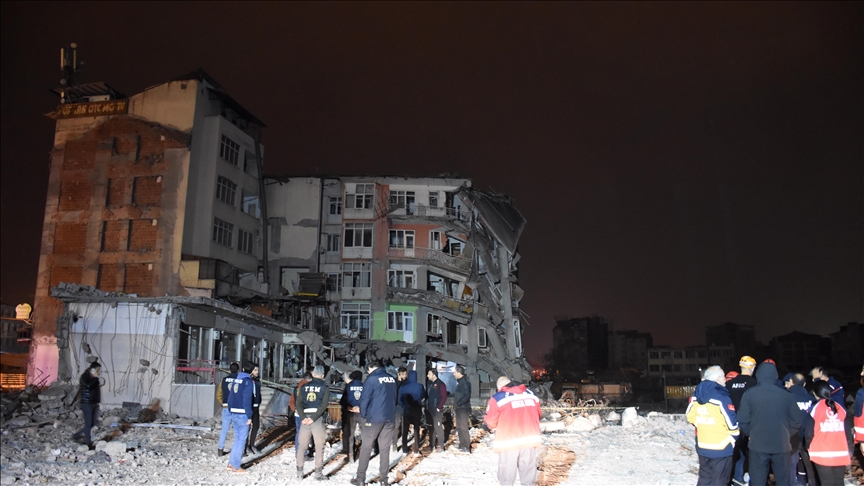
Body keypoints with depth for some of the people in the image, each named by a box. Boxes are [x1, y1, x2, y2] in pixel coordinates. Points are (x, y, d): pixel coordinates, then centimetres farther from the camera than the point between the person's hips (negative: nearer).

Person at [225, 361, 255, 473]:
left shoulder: (235, 380, 11)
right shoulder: (248, 382, -11)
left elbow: (230, 397, 13)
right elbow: (247, 400, -16)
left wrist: (231, 411, 17)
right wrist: (249, 416, -13)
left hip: (234, 414, 7)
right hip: (243, 415, -7)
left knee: (237, 439, 17)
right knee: (241, 440, 1)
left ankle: (231, 463, 17)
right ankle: (236, 466, 3)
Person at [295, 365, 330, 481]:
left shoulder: (304, 387, 11)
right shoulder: (324, 387, 2)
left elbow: (298, 403, 0)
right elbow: (324, 405, -10)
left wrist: (303, 418, -8)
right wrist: (313, 418, -12)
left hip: (305, 418, 3)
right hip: (318, 419, -3)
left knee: (302, 446, 11)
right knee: (319, 447, 5)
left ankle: (299, 472, 11)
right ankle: (318, 473, 4)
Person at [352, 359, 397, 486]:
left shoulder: (372, 379, -9)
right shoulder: (392, 379, 9)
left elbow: (364, 399, -10)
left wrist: (363, 415, 3)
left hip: (374, 418, -5)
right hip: (389, 418, 5)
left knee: (366, 448, 7)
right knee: (385, 450, 9)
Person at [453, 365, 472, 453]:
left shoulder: (464, 382, -18)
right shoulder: (460, 381, 12)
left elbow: (467, 396, -25)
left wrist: (459, 403, -24)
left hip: (464, 408, -10)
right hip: (459, 408, 10)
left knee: (464, 428, -6)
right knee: (459, 427, 17)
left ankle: (466, 447, -2)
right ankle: (462, 445, 26)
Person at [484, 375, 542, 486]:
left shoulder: (497, 398, -6)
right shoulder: (531, 394, 11)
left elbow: (490, 421, -4)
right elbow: (538, 414, 20)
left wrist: (496, 427, 17)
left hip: (509, 440, -4)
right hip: (530, 438, 4)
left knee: (507, 468, 8)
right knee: (528, 466, 13)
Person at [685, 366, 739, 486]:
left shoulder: (697, 395, 2)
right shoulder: (721, 397, -20)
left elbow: (690, 416, 10)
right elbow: (731, 422, -18)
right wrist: (734, 435, 0)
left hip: (702, 446, 6)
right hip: (721, 448, -6)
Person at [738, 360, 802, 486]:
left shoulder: (750, 394, -8)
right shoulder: (786, 395, -6)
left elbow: (743, 420, -10)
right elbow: (796, 421, -3)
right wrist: (785, 434, 14)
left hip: (758, 445, -1)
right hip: (781, 445, 1)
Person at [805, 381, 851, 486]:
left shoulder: (815, 408, -7)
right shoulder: (840, 408, 5)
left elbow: (809, 433, -8)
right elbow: (846, 432, 8)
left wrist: (809, 446, 12)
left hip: (822, 454, -4)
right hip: (841, 454, 4)